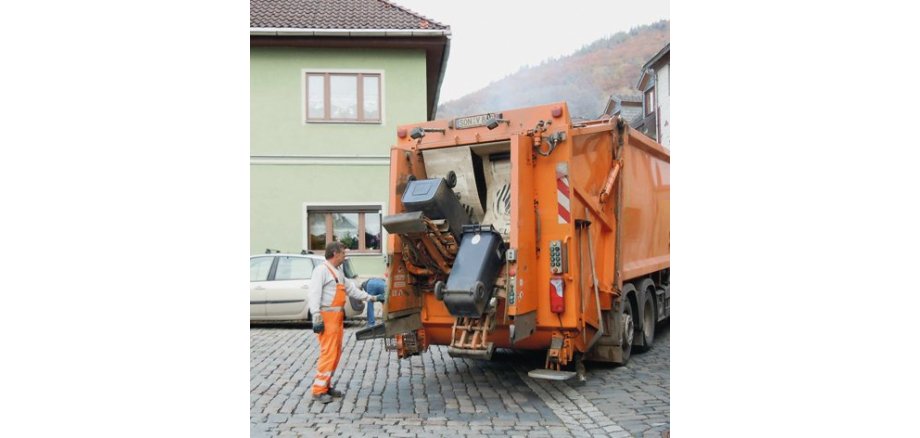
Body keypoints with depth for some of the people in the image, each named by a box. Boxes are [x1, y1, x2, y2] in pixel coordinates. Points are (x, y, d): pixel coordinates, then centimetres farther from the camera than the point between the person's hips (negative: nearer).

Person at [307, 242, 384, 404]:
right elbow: (314, 294, -18)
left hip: (337, 317, 10)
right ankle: (318, 390, -6)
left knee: (336, 353, 12)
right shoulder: (322, 270, -10)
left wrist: (371, 298, 22)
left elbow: (352, 289, 24)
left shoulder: (339, 272, 19)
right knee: (328, 353, -11)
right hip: (327, 316, -10)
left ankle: (326, 385, 20)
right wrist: (317, 317, -25)